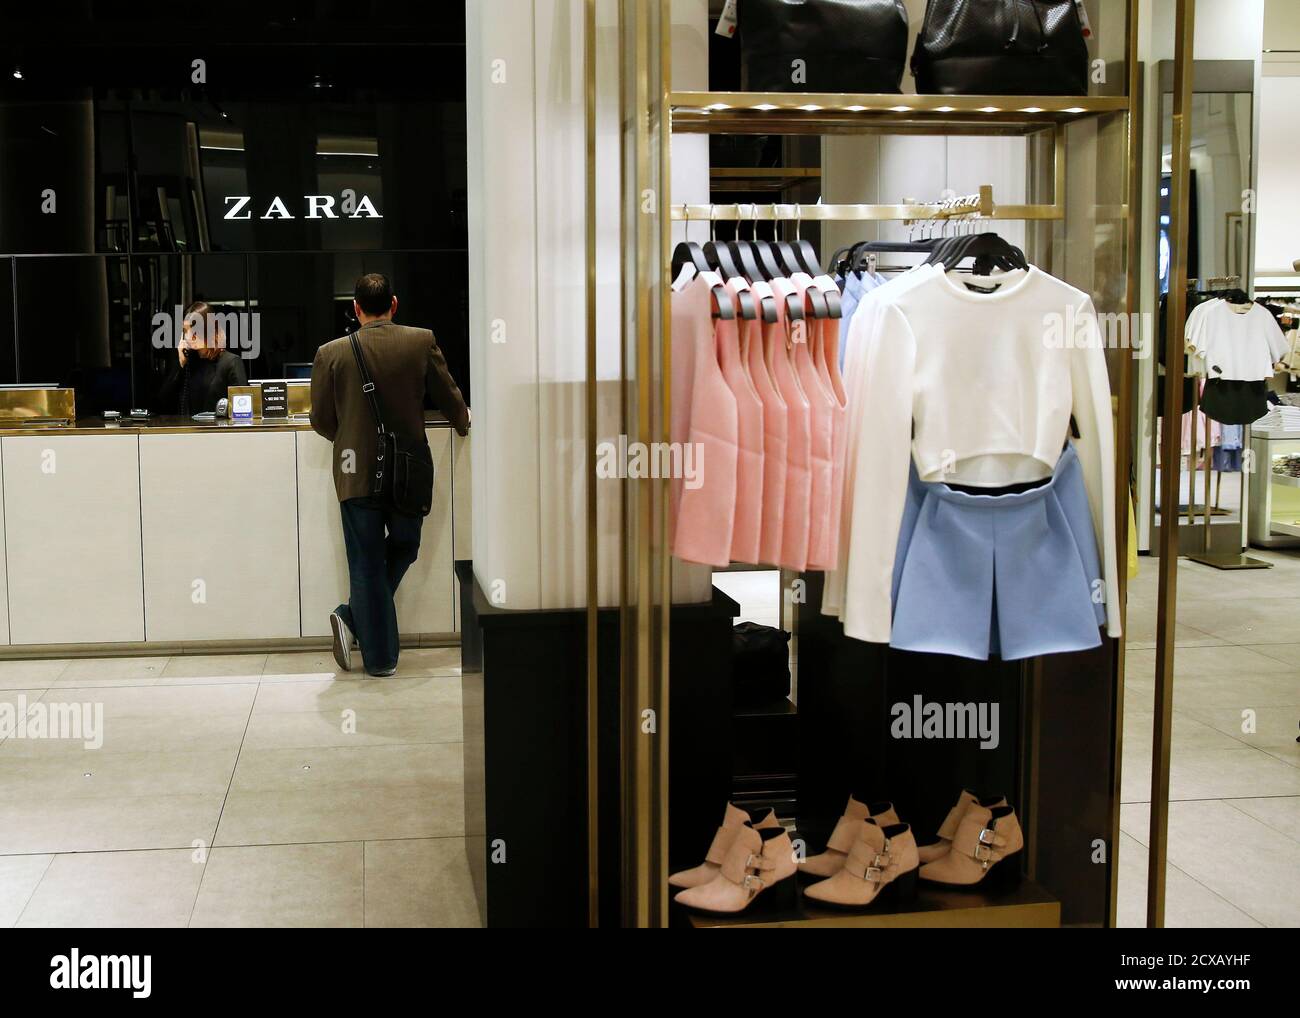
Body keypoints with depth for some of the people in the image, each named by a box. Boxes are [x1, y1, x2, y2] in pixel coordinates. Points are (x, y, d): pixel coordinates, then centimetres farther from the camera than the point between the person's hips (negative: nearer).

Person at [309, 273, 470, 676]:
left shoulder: (332, 353, -6)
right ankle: (354, 617, 12)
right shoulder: (422, 342, -6)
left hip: (357, 473, 0)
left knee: (367, 565, 8)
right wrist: (463, 422, 26)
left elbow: (322, 420, 0)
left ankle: (380, 657, 10)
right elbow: (449, 399, 3)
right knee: (402, 550, 21)